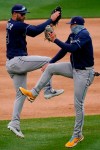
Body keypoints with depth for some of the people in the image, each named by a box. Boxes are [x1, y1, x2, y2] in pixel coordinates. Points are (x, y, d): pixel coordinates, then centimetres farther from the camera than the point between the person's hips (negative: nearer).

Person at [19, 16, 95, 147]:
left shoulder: (84, 35, -21)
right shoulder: (73, 35, 7)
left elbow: (71, 48, -34)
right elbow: (64, 50, 16)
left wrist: (55, 40, -28)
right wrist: (50, 62, 18)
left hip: (84, 73, -9)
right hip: (74, 68, 9)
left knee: (78, 104, -5)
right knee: (50, 68, 3)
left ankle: (77, 135, 4)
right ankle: (34, 93, 11)